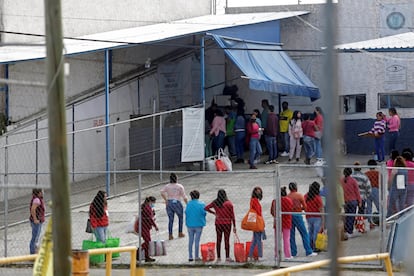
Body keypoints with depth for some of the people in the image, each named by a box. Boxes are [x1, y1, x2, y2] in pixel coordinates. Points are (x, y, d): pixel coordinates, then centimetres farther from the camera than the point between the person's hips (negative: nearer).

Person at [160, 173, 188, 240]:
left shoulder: (167, 186, 3)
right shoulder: (180, 186, -3)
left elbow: (162, 192, -12)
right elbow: (184, 197, -6)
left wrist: (166, 200, -3)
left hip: (169, 203, 2)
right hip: (177, 203, -2)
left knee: (170, 220, 7)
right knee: (180, 218, 19)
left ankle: (170, 235, 2)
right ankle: (180, 233, 25)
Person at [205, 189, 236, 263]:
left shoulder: (215, 203, -1)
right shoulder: (229, 203, -8)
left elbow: (206, 208, 3)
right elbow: (232, 215, -6)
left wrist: (214, 213, 9)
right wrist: (234, 226, -1)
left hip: (218, 223, 3)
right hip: (227, 223, -3)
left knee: (218, 240, 8)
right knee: (227, 240, -1)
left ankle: (218, 257, 9)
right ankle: (227, 257, -2)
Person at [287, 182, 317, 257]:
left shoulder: (287, 196, 3)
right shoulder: (299, 195, -4)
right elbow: (305, 206, -2)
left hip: (289, 215, 3)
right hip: (297, 215, -3)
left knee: (291, 235, 9)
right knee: (304, 234, 2)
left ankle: (293, 252, 8)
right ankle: (309, 252, -1)